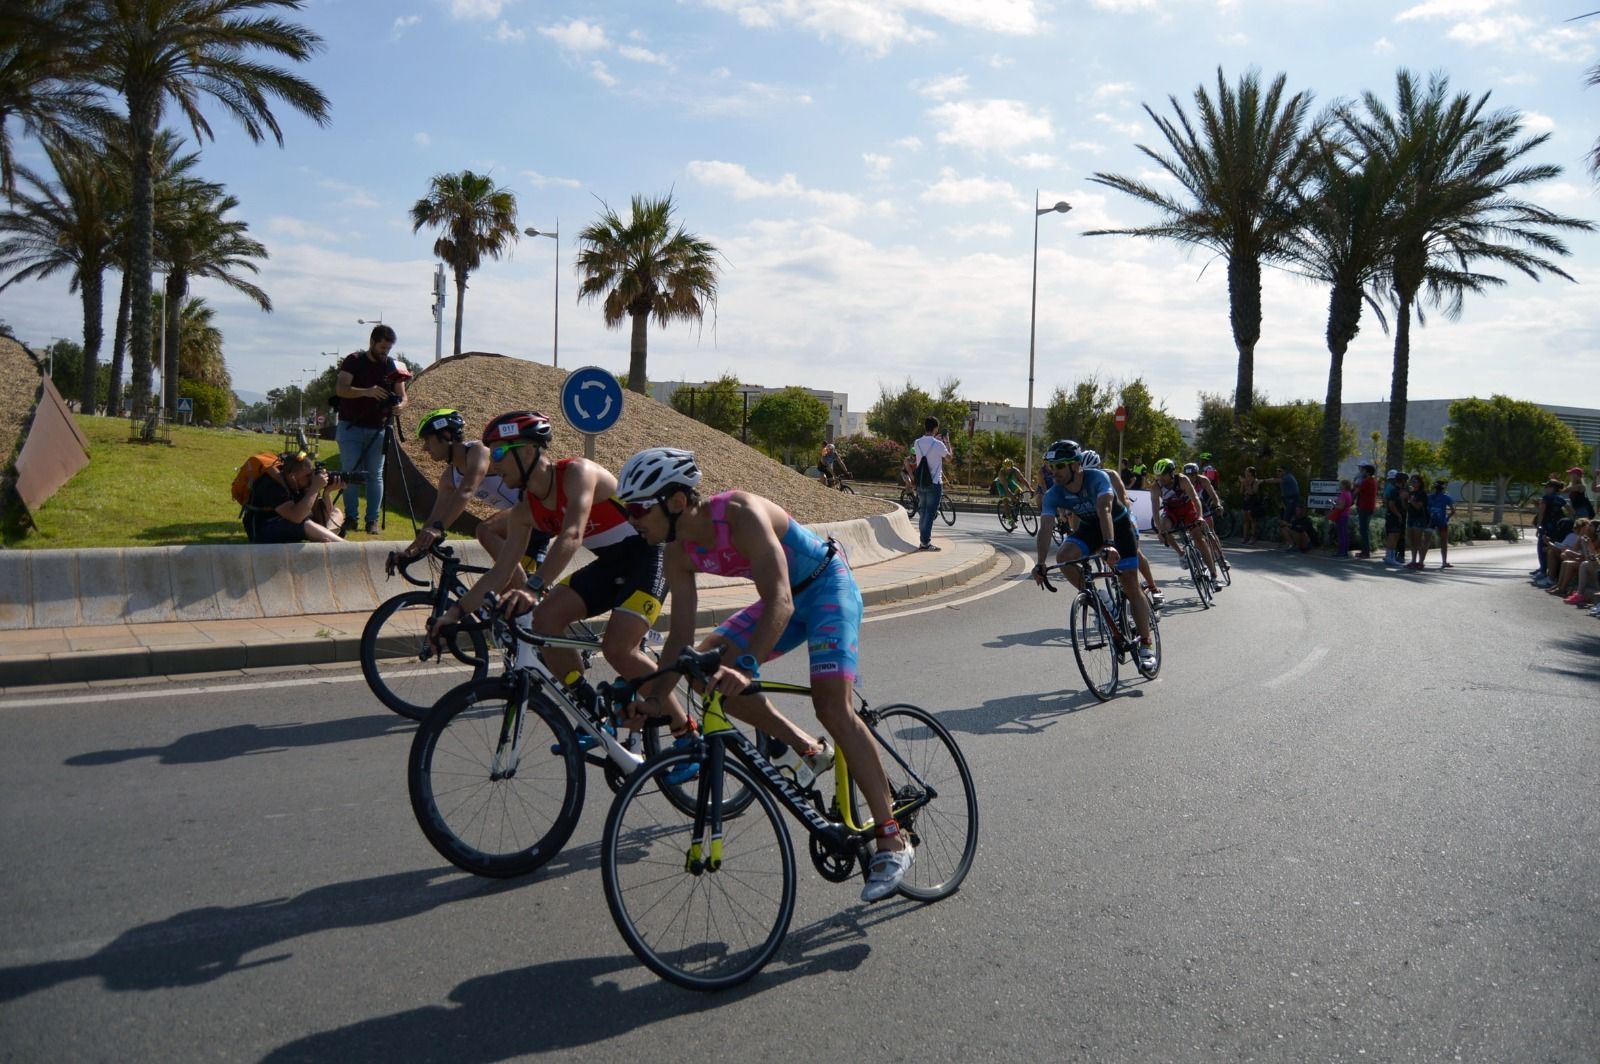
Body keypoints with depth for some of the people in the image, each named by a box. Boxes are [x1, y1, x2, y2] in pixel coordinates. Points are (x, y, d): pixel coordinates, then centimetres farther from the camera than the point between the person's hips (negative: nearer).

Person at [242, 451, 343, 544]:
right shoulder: (271, 485, -27)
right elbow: (296, 517, -38)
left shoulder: (301, 483, -5)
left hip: (292, 526, 8)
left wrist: (326, 491, -17)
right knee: (305, 525, -33)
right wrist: (315, 488, -35)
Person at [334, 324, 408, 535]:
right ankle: (351, 517, 7)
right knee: (350, 473, -2)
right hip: (350, 427, -2)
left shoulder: (393, 366, 5)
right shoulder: (354, 361, -3)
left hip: (377, 429, 2)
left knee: (375, 475, 0)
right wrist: (366, 392, -31)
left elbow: (402, 396, 4)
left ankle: (373, 520, 3)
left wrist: (399, 405, -20)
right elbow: (340, 389, -14)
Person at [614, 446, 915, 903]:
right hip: (787, 596, 8)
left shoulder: (741, 514, -32)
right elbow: (681, 633, -4)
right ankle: (805, 748, 10)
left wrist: (747, 665, -53)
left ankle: (893, 840, -13)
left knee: (832, 706, -21)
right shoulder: (679, 552, -8)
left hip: (828, 587, -8)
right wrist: (653, 697, -11)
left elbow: (780, 602, -41)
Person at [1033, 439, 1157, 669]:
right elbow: (1045, 529, -27)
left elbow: (1104, 510, -48)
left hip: (1119, 524, -4)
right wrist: (1040, 563, -41)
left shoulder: (1097, 478, -33)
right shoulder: (1054, 494, -20)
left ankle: (1146, 643, 4)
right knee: (1063, 557, -26)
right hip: (1090, 527, 4)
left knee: (1131, 587, -9)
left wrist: (1109, 544, -63)